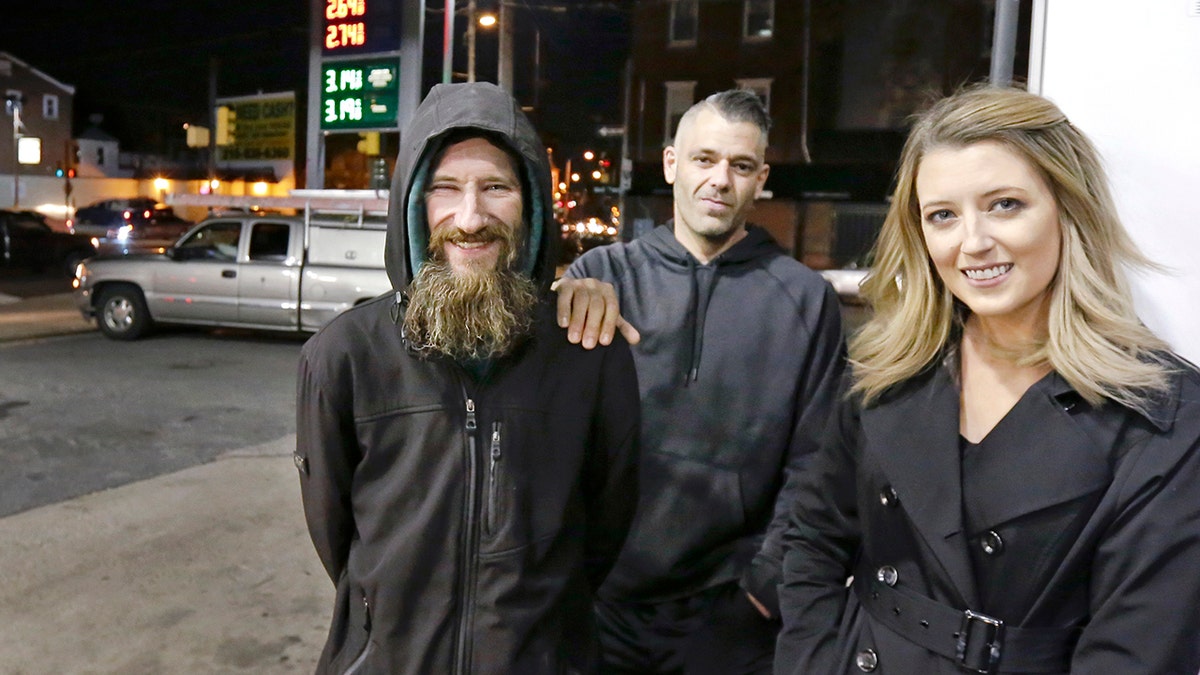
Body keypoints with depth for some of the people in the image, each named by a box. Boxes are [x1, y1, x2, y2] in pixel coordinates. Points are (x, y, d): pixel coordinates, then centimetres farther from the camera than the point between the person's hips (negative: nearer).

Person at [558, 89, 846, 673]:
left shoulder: (805, 297, -2)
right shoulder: (606, 270, 0)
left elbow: (810, 460, -1)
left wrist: (770, 578, -6)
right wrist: (563, 300, -26)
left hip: (730, 607, 0)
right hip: (602, 597, 1)